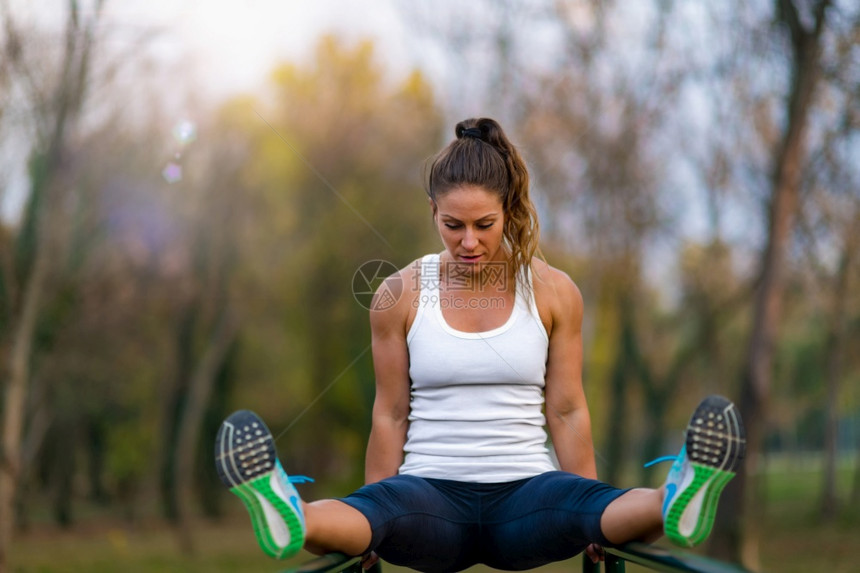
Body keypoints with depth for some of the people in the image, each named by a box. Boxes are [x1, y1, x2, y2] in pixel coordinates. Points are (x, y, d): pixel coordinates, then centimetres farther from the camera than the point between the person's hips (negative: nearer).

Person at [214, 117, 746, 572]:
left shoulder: (553, 292, 5)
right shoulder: (401, 295, 4)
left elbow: (566, 411, 7)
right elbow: (391, 415, 7)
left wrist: (593, 524, 3)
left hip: (525, 491, 1)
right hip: (433, 493, -1)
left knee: (589, 504, -35)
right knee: (382, 506, -37)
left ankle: (676, 505, -65)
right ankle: (292, 519, -68)